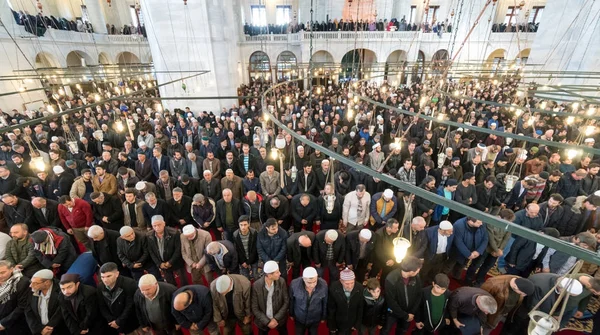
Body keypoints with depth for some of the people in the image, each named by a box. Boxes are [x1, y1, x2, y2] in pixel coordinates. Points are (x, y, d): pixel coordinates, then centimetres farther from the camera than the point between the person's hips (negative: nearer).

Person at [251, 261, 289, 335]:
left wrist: (276, 318, -13)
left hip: (280, 319, 1)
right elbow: (254, 308, -12)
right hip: (263, 321, -1)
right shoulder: (256, 285, -21)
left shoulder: (281, 281, -18)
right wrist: (267, 322, -15)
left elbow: (286, 301, -9)